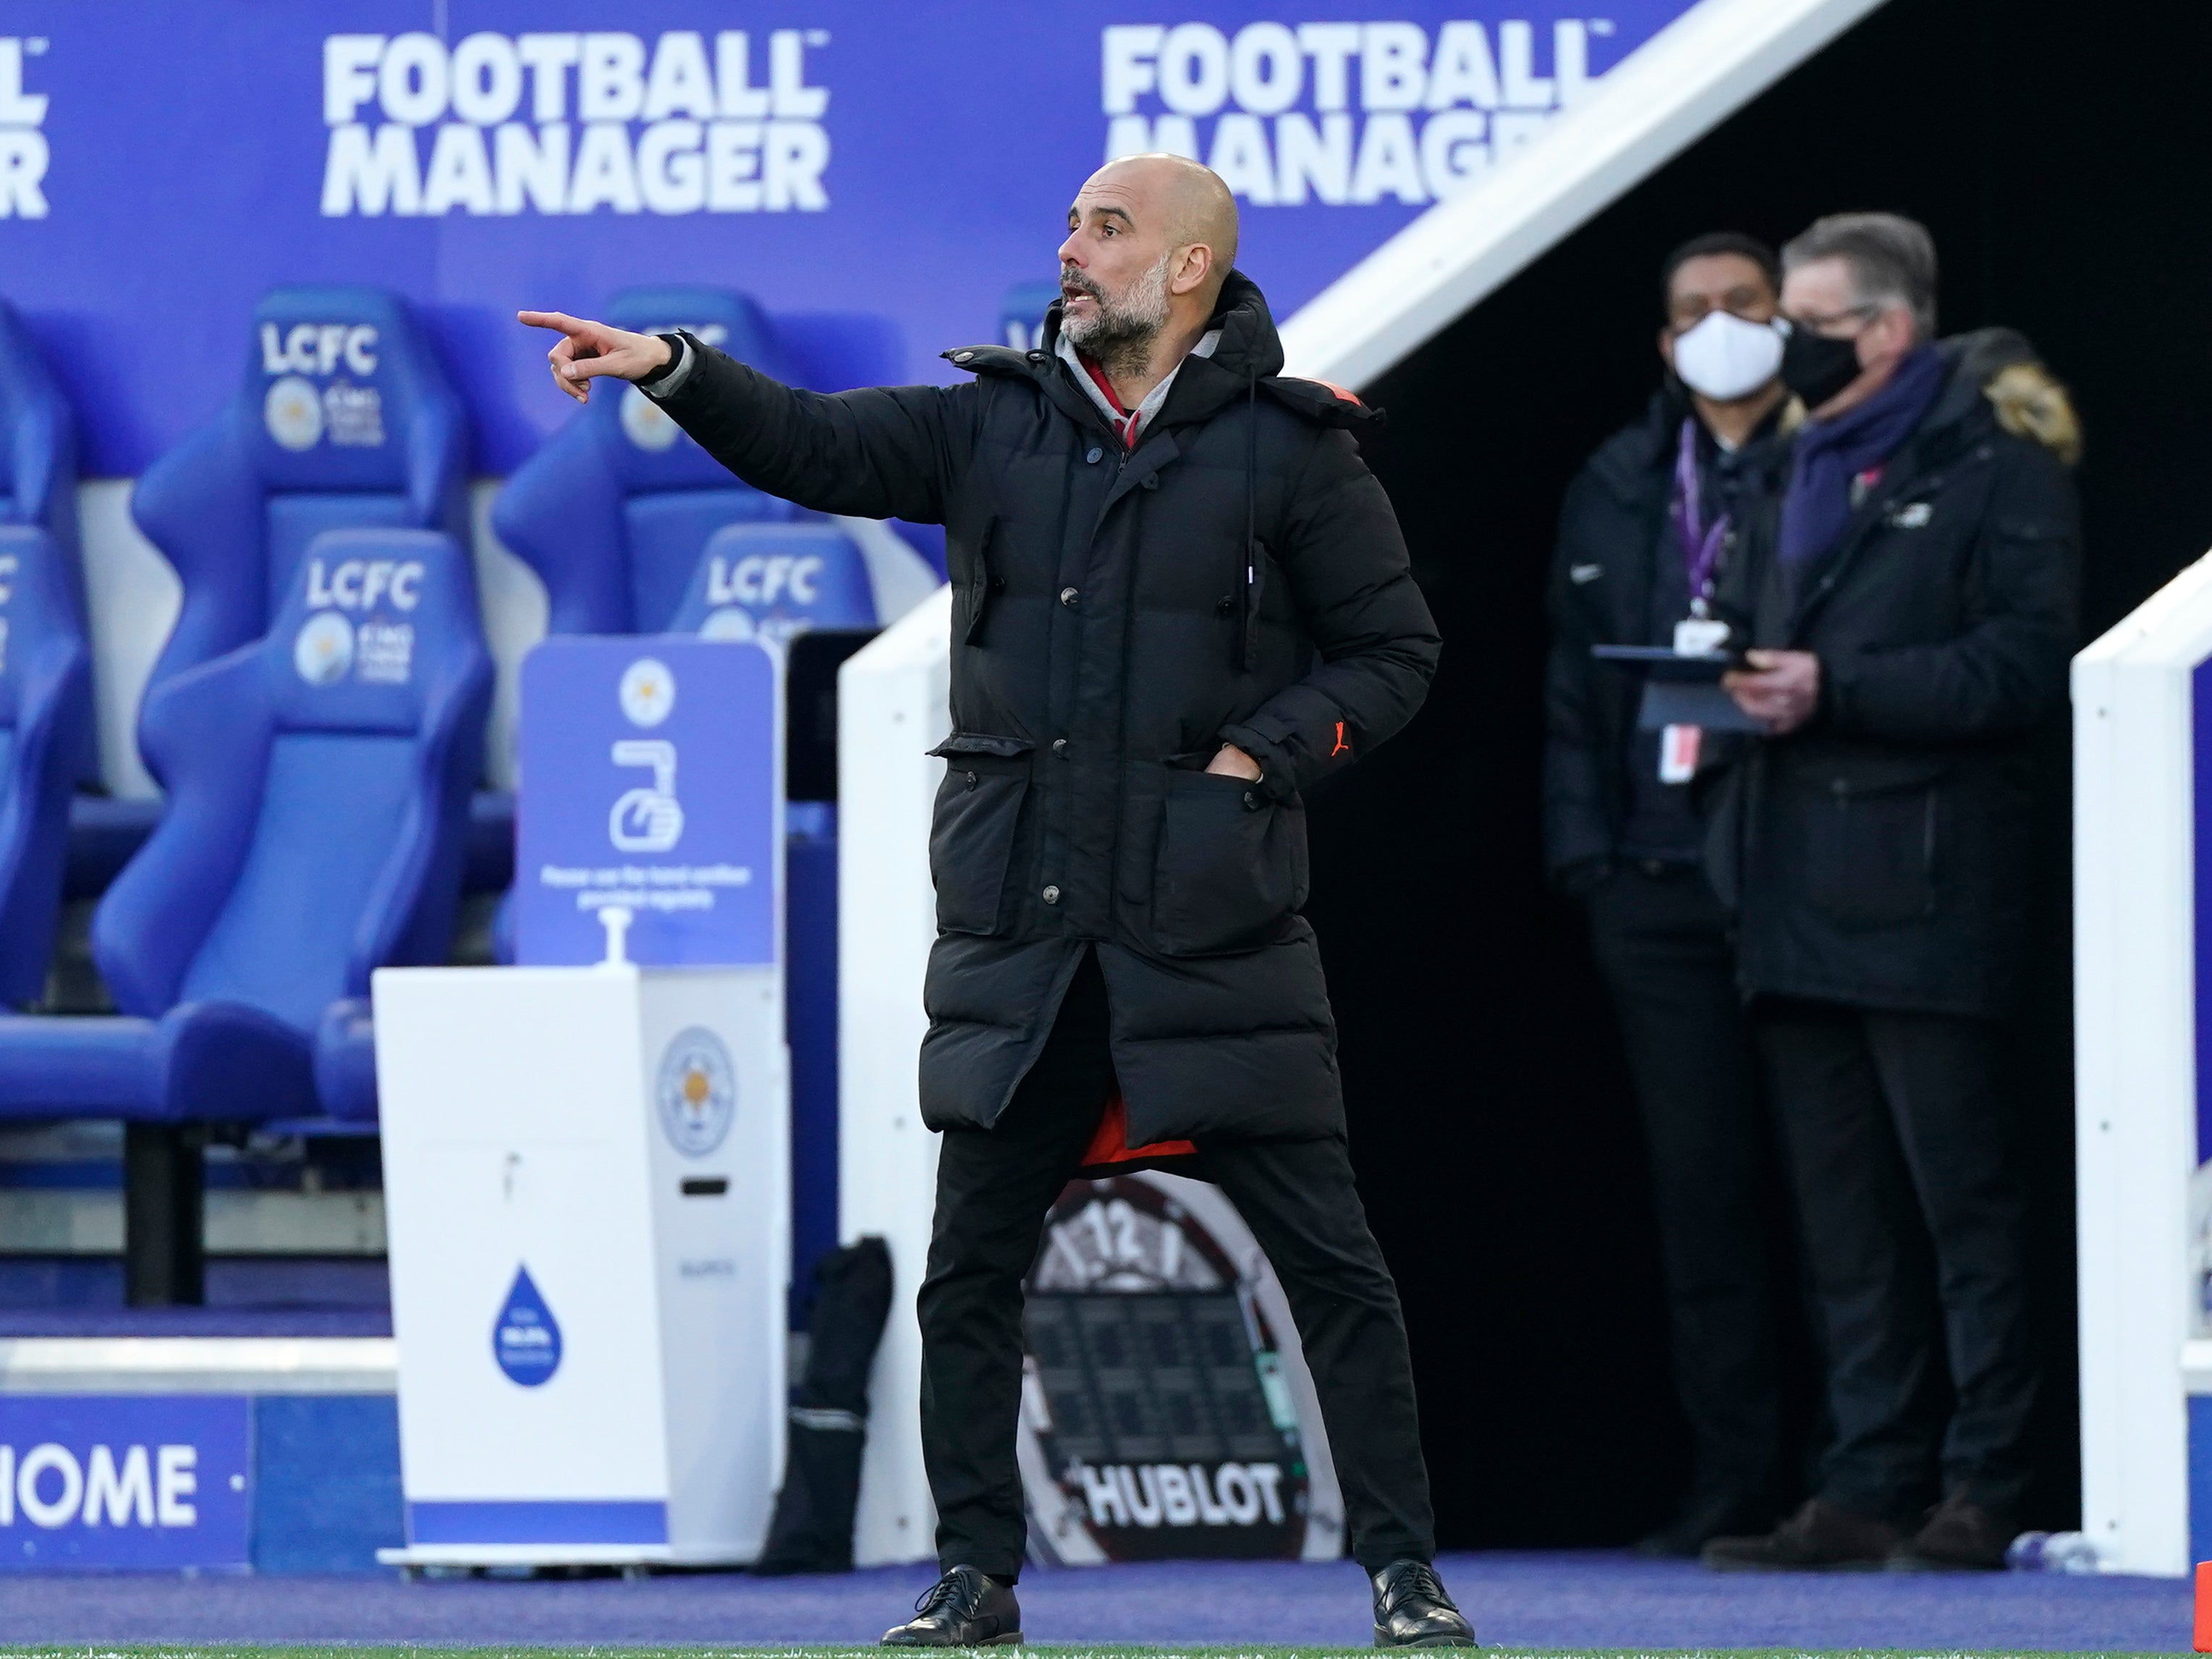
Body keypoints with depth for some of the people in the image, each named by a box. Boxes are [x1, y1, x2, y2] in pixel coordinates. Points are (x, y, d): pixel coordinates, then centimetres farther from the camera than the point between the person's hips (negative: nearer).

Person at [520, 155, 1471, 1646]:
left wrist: (1267, 750, -10)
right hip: (1020, 933, 3)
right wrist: (672, 369, -16)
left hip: (1214, 929, -3)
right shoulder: (992, 427, 9)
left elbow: (1395, 650, 4)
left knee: (1327, 1258, -1)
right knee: (973, 1266, 5)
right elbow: (814, 448, -1)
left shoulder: (1288, 447, 0)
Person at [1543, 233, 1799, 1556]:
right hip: (1663, 887, 4)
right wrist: (1586, 847, 9)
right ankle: (1736, 1480, 6)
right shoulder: (1617, 491, 16)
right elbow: (1576, 684, 18)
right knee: (1702, 1186, 3)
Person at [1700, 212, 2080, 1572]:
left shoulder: (1993, 464, -4)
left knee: (1963, 1199, -6)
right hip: (1804, 896, 8)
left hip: (1929, 891, -8)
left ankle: (1985, 1491, -4)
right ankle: (1869, 1490, 10)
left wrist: (1837, 691, -17)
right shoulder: (1811, 467, 21)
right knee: (1848, 1218, 8)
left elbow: (2026, 666, -14)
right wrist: (1753, 684, 6)